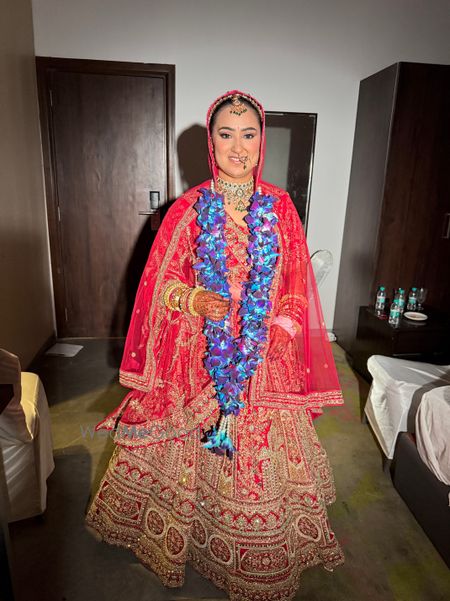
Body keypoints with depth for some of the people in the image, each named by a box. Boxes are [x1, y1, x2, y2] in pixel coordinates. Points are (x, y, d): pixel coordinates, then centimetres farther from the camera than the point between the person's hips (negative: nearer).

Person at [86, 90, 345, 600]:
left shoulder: (280, 207, 1)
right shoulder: (190, 208, -3)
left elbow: (295, 287, 5)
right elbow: (161, 282, 1)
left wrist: (279, 331, -6)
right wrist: (194, 299, -17)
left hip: (263, 355, 1)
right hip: (201, 353, -1)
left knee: (261, 453, 12)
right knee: (190, 447, 13)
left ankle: (260, 560, 41)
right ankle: (184, 533, 44)